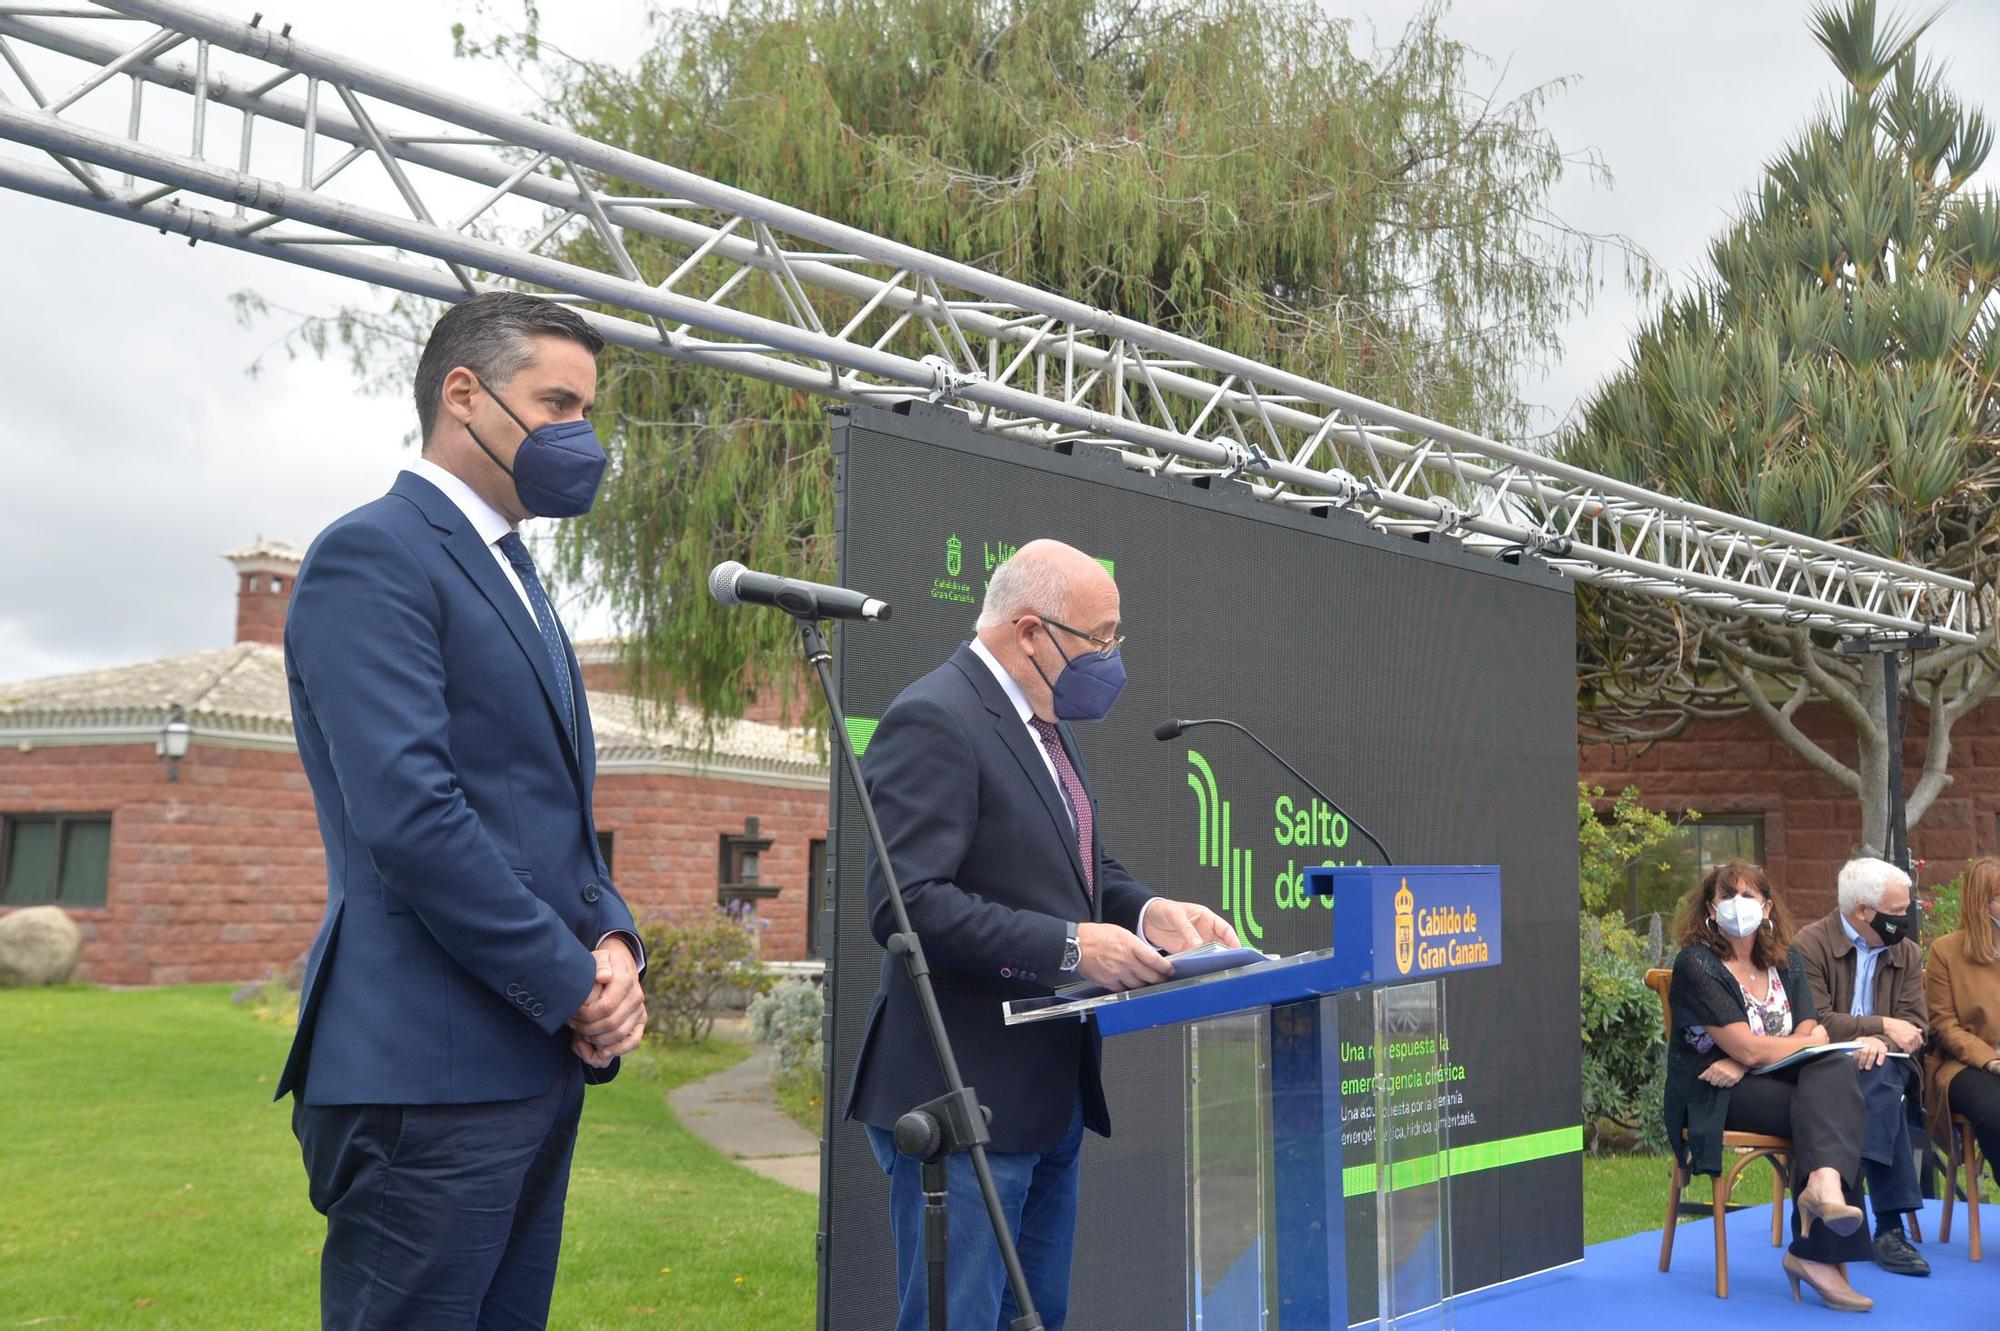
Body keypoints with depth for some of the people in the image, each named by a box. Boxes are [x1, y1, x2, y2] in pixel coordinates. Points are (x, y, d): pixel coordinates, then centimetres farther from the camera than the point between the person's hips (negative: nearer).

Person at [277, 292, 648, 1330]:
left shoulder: (513, 577, 20)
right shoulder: (373, 555, -9)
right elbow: (409, 815, -19)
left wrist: (613, 942, 2)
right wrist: (575, 984, -13)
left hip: (539, 1061, 9)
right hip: (430, 1070, -9)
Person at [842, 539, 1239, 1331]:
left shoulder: (1048, 724, 13)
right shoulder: (934, 721, -17)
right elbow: (908, 904, -25)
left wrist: (1148, 912, -1)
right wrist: (1071, 947, -26)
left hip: (1051, 1096, 10)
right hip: (967, 1101, -10)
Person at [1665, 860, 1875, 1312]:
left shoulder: (1786, 963, 15)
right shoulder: (1696, 965, -6)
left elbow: (1809, 1034, 0)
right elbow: (1747, 1048, -15)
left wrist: (1745, 1063, -17)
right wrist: (1813, 1041, 2)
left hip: (1774, 1083, 6)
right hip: (1715, 1098, -5)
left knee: (1834, 1071, -28)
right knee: (1831, 1107, -27)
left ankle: (1824, 1182, -51)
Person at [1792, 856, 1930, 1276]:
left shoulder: (1907, 952, 13)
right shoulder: (1810, 945, -6)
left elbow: (1914, 1025, 3)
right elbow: (1814, 1024, -14)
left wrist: (1880, 1044, -19)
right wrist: (1883, 1026, -14)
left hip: (1880, 1063, 4)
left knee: (1879, 1080, -34)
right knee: (1883, 1093, -35)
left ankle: (1888, 1228, -39)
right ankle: (1891, 1222, -37)